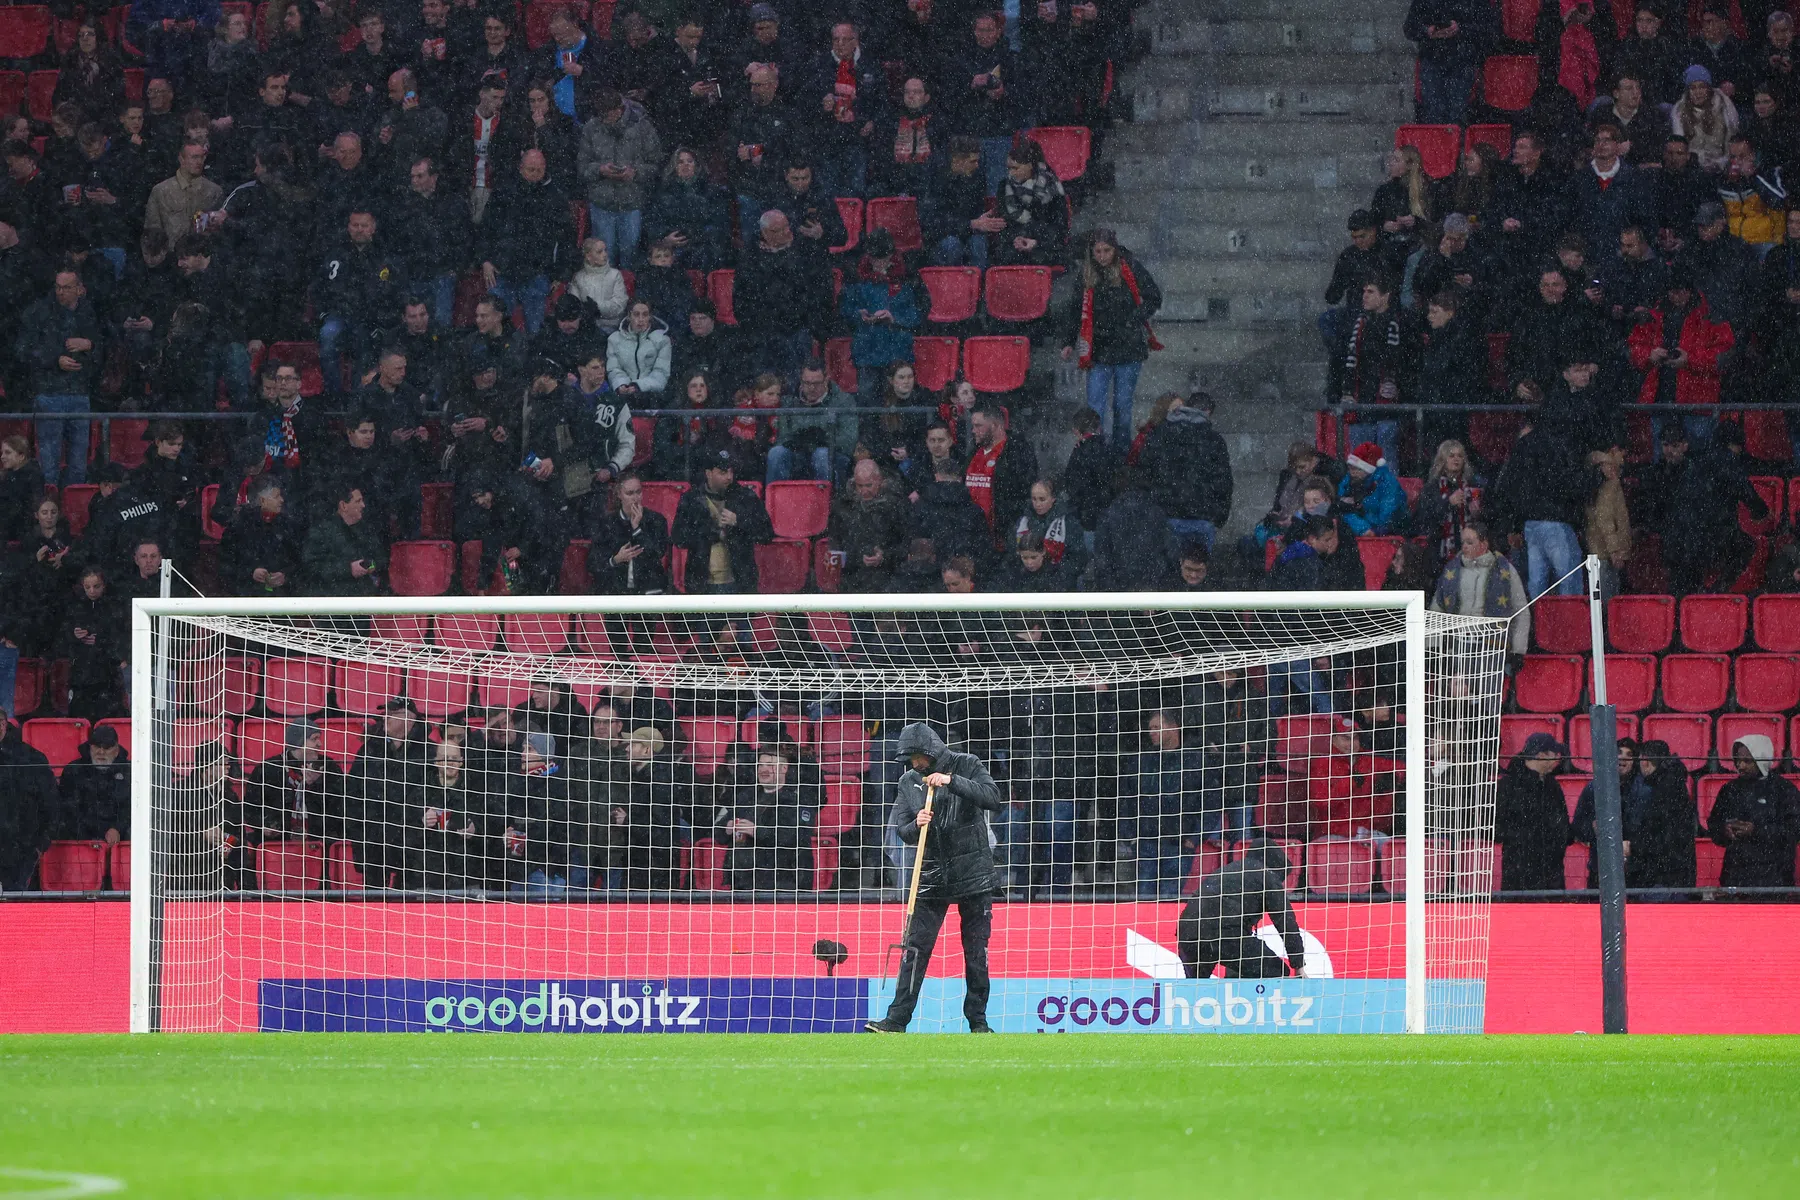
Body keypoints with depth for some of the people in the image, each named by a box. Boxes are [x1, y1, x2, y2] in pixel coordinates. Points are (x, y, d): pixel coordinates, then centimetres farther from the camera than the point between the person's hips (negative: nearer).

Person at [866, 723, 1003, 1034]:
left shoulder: (967, 766, -4)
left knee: (976, 950, 2)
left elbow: (993, 799, -19)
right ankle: (897, 1020, -6)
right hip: (932, 876, 2)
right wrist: (916, 825, -17)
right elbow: (903, 832, 6)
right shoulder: (908, 782, 5)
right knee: (916, 948, -5)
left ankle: (978, 1020, 11)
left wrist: (952, 781, -27)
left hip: (973, 873, -2)